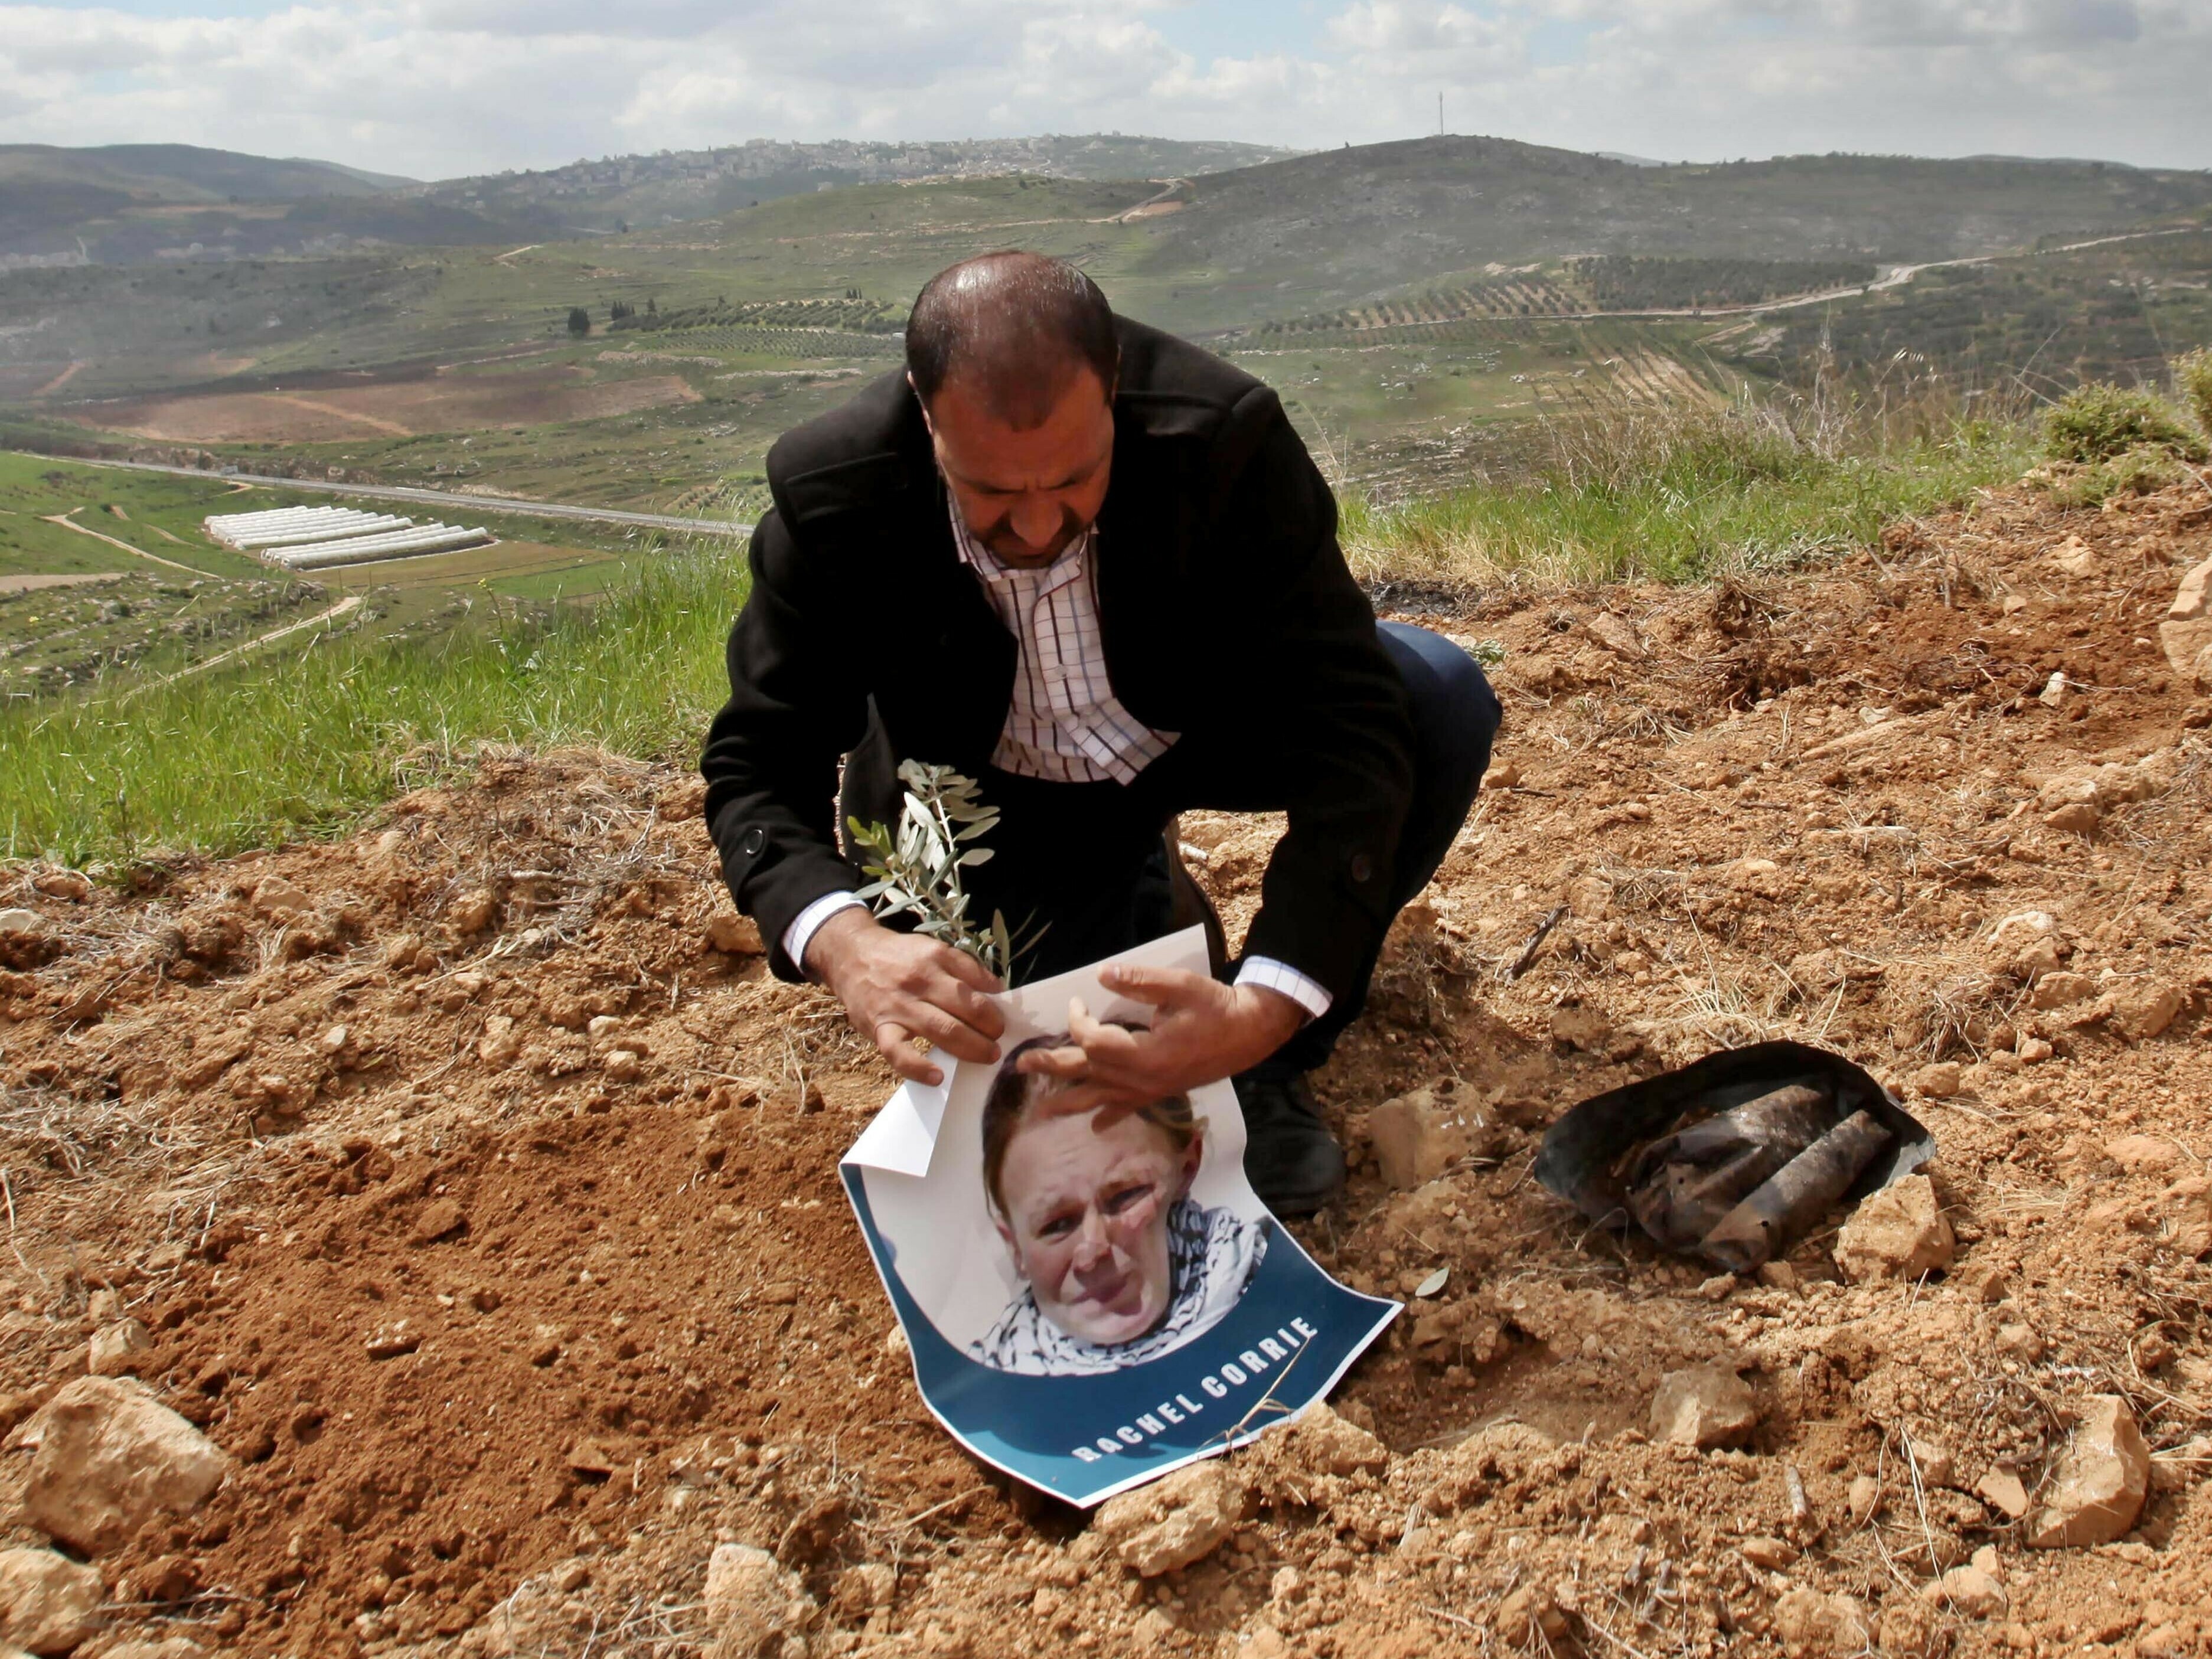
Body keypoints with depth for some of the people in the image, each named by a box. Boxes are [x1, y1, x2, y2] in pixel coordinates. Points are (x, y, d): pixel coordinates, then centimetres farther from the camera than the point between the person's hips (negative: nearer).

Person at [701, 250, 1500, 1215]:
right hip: (995, 801, 0)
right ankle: (1145, 895, 15)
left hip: (1201, 728, 1)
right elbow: (758, 765, -22)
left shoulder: (1224, 438, -32)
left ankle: (1271, 1068, -9)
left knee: (1440, 702, -27)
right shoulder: (833, 498, -28)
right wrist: (844, 943, -45)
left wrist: (1264, 1010, -47)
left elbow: (1353, 731, -34)